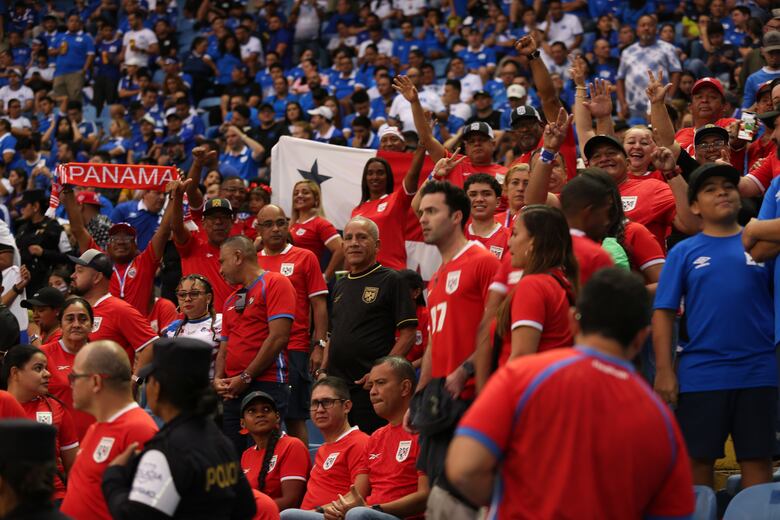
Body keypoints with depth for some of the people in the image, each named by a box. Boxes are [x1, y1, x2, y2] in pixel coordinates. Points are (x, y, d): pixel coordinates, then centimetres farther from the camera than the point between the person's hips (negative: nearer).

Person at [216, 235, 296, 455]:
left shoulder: (275, 283, -2)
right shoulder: (231, 301, 23)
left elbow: (278, 337, -12)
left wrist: (246, 378, -11)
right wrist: (218, 379, 2)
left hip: (267, 385, -7)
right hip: (233, 391, 7)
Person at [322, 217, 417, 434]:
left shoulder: (391, 280, -3)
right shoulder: (340, 285, 19)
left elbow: (408, 334, -8)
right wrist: (322, 371, 12)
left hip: (371, 387, -7)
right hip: (335, 383, 7)